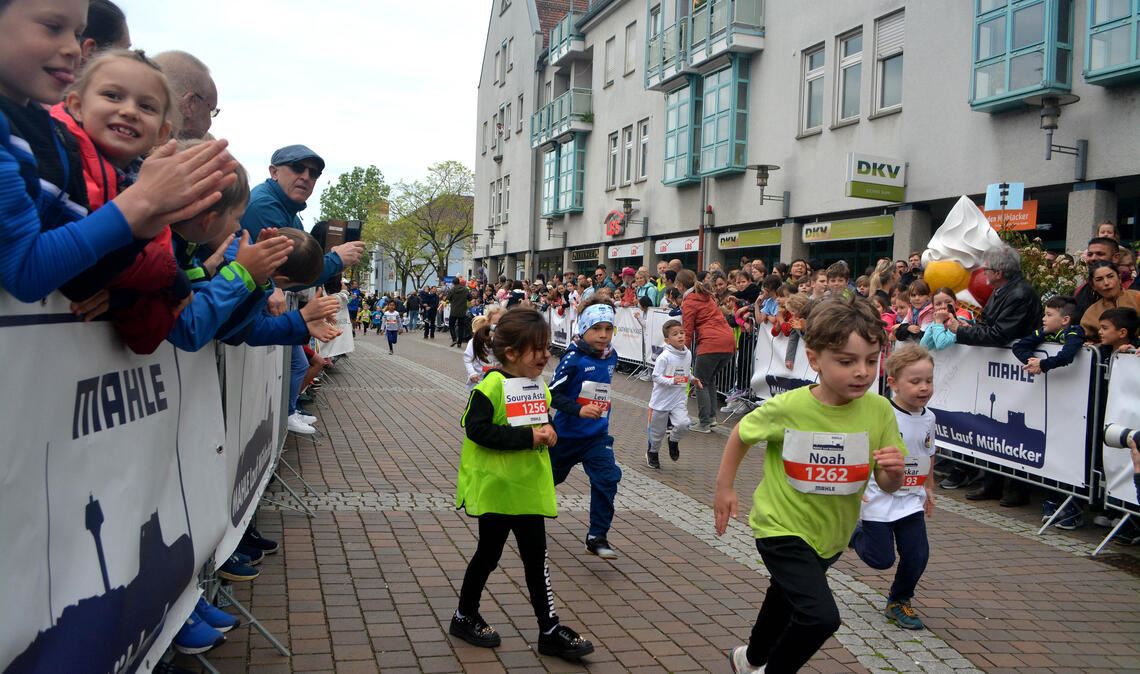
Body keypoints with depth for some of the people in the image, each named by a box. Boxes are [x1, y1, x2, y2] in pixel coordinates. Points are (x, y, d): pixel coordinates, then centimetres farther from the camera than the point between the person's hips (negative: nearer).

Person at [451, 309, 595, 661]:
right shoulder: (491, 385, -17)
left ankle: (549, 630, 18)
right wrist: (528, 437, -26)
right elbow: (476, 429, -25)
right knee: (489, 553, 9)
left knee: (536, 556, 10)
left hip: (529, 485, 6)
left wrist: (548, 431, -5)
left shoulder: (540, 386, 7)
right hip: (495, 485, -6)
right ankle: (464, 617, 31)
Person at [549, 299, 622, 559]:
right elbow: (553, 393, -21)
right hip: (567, 433, -4)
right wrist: (578, 410, -32)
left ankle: (597, 537, -1)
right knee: (550, 476, 18)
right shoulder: (573, 359, -20)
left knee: (607, 479, -13)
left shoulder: (611, 357, -1)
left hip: (597, 435, 4)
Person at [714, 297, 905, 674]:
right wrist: (724, 488, -1)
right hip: (782, 527, -5)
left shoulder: (879, 411, -17)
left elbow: (888, 487, -9)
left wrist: (894, 472, -30)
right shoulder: (787, 408, -24)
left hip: (833, 534, 5)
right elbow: (742, 434, -4)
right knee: (821, 616, -22)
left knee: (787, 599, 26)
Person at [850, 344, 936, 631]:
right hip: (878, 499, -5)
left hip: (911, 500, 6)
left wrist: (929, 489, 22)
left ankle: (899, 602, 25)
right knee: (881, 560, 1)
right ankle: (856, 533, 33)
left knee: (918, 555, 0)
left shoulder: (928, 418, 1)